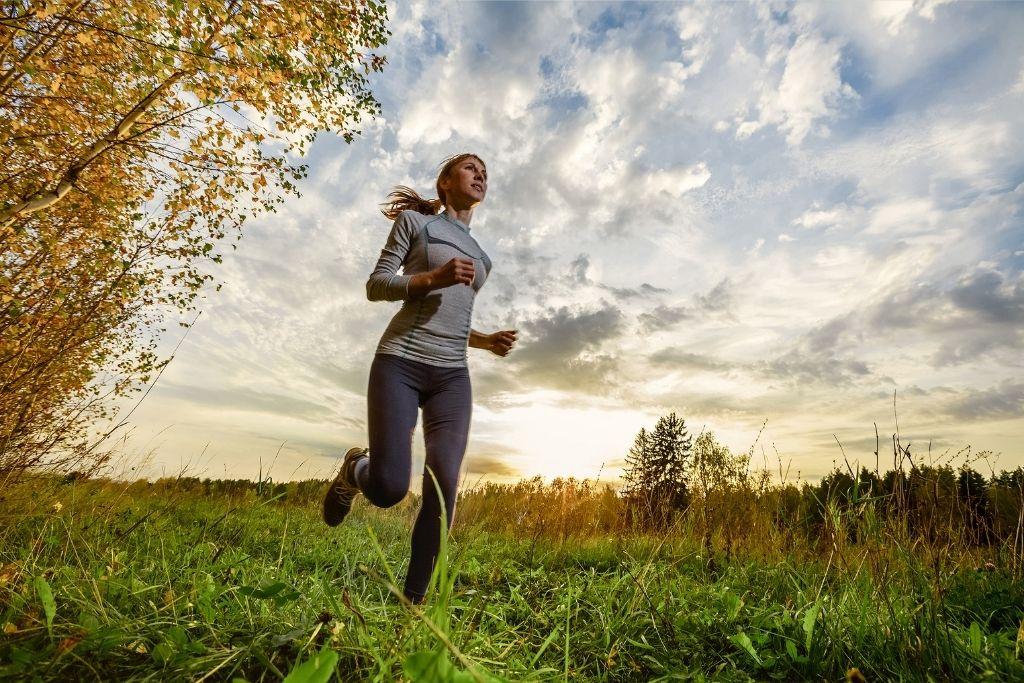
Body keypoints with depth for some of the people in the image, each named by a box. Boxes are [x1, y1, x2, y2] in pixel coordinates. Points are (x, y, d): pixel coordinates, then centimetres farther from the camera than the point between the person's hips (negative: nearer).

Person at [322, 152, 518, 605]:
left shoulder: (482, 258, 24)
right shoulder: (414, 221, 10)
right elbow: (375, 287, 2)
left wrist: (488, 341, 8)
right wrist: (434, 277, -13)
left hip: (453, 376, 5)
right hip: (400, 363, -4)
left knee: (443, 489, -8)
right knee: (388, 489, -13)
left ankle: (413, 599, 6)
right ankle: (355, 469, 21)